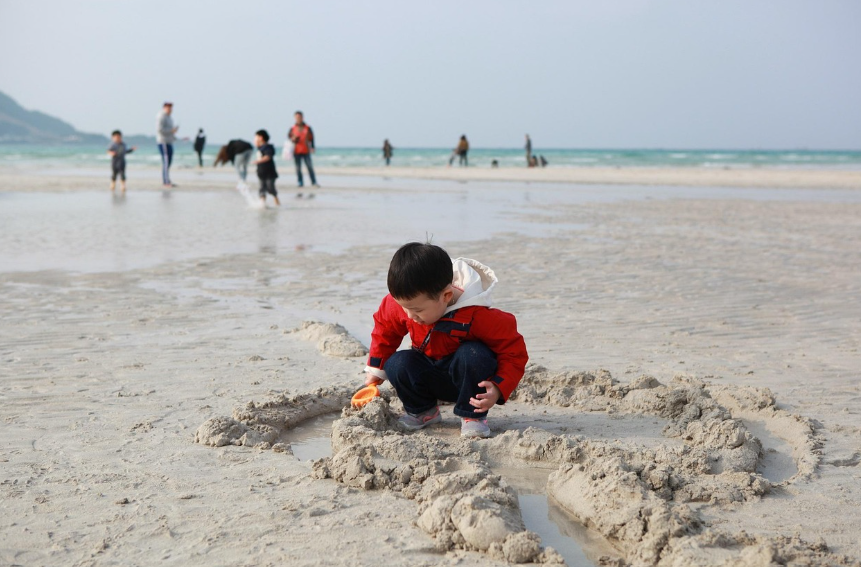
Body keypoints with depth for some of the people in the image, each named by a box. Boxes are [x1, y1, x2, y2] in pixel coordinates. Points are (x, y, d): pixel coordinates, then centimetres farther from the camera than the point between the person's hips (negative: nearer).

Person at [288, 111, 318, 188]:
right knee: (298, 167, 1)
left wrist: (312, 147, -2)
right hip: (296, 152, 1)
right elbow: (289, 137, 12)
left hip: (306, 151, -1)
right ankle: (300, 182, 8)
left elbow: (311, 138, 8)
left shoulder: (307, 128, 5)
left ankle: (314, 182, -4)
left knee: (310, 167, -6)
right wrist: (292, 139, -11)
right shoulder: (293, 129, 5)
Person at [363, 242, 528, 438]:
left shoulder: (477, 316, -33)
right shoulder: (401, 304, -19)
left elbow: (514, 352, -25)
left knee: (473, 355, -36)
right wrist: (376, 369, 9)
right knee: (396, 364, -24)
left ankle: (473, 416, -14)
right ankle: (422, 411, 4)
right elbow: (385, 327, 5)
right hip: (432, 377, 4)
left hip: (467, 376, -4)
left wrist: (498, 389, -38)